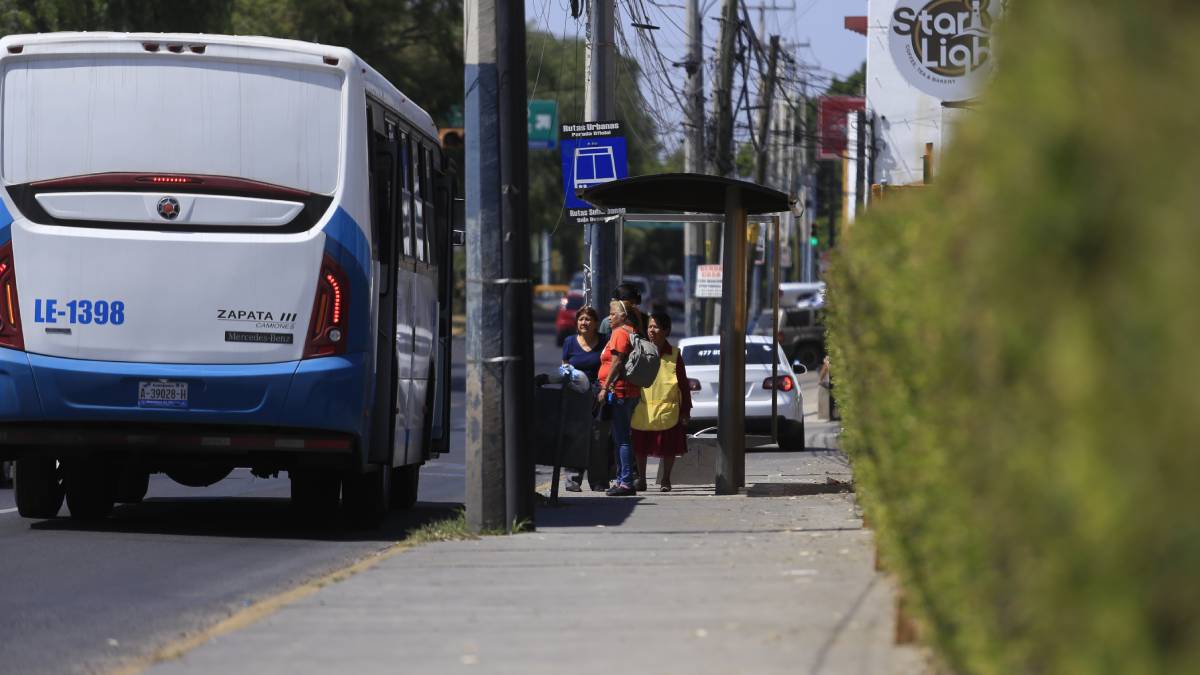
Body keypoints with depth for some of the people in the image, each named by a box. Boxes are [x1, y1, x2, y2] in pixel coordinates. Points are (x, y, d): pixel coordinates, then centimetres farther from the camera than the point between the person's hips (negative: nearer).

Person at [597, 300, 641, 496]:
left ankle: (626, 482, -12)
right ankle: (622, 480, 17)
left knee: (621, 438, -10)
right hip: (631, 391, 10)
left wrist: (605, 388, -16)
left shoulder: (620, 333, -11)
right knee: (620, 437, 14)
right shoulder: (631, 332, 18)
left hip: (619, 391, -10)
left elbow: (616, 363, -18)